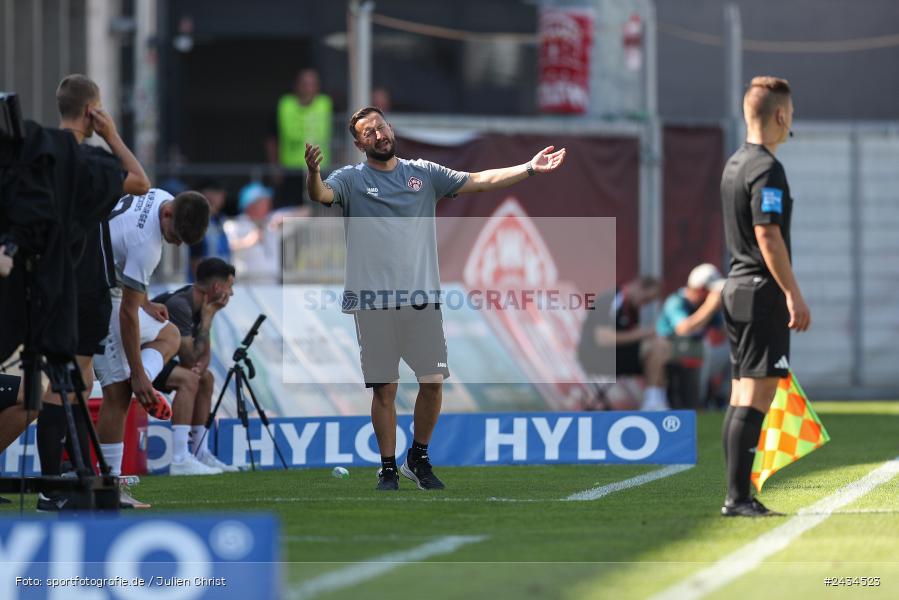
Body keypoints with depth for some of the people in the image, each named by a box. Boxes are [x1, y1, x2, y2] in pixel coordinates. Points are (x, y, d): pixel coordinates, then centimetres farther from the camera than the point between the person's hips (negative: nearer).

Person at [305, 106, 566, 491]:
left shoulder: (423, 174, 11)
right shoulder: (351, 180, 3)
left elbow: (479, 181, 9)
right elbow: (320, 195, -16)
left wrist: (530, 169, 0)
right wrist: (313, 172, -39)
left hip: (422, 298, 2)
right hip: (374, 302, -2)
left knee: (433, 382, -1)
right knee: (383, 388, 1)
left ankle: (418, 459, 18)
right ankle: (388, 469, 12)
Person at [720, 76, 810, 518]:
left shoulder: (734, 164, 15)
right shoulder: (766, 168, -15)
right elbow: (767, 235, -21)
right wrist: (794, 295, -20)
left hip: (737, 287, 10)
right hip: (762, 292, -10)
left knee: (742, 394, 11)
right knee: (757, 395, -10)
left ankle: (737, 497, 12)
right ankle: (739, 497, -14)